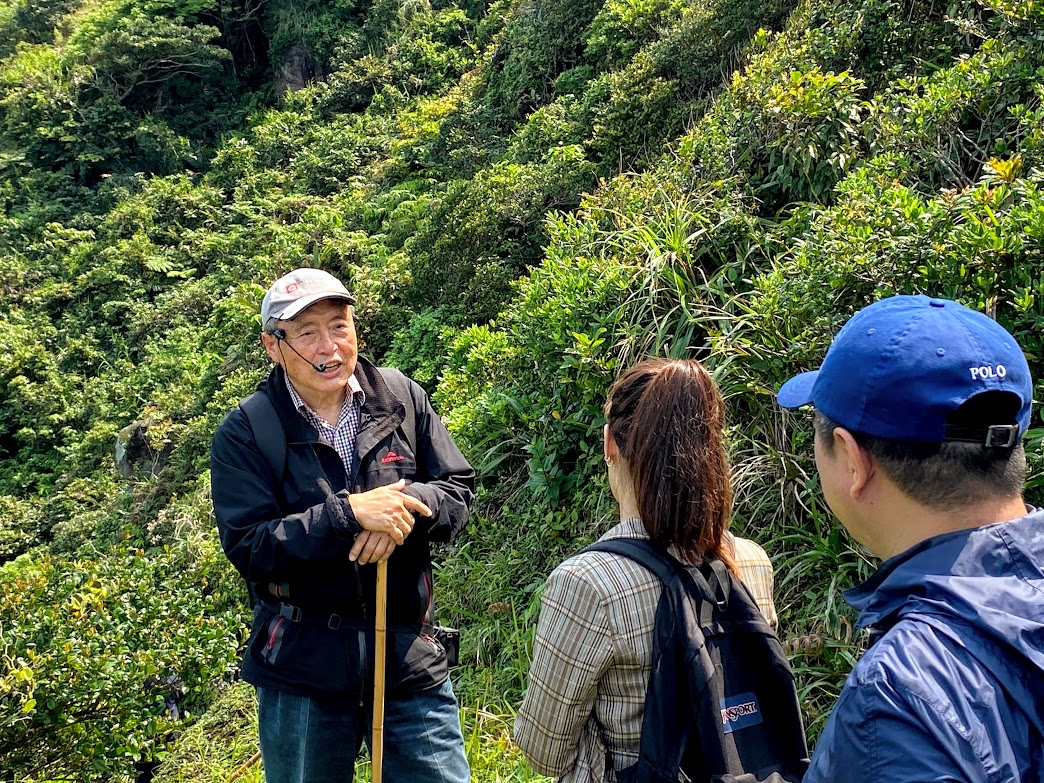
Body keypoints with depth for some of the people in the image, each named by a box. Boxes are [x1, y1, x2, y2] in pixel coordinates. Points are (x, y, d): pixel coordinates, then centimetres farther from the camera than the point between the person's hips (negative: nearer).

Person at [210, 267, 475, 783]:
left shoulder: (402, 398, 0)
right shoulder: (244, 433, -7)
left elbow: (459, 490, 2)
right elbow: (249, 548, -14)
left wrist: (407, 502, -20)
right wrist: (349, 513, -25)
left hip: (409, 651, 2)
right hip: (303, 664, -1)